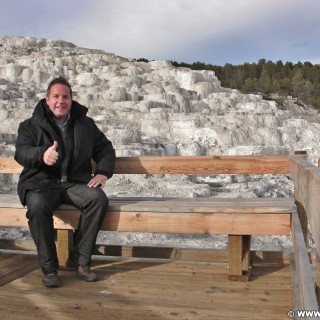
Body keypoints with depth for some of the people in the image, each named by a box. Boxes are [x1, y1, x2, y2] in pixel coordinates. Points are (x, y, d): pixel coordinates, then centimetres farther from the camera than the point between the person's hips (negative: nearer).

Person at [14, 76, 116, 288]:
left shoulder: (86, 124, 15)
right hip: (41, 182, -2)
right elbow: (21, 152, -10)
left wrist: (103, 172, -6)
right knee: (38, 205, -36)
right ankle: (49, 267, -18)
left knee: (99, 198, -29)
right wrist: (42, 154, -34)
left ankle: (79, 261, -16)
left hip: (76, 182, 2)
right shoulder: (31, 126, 7)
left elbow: (105, 149, 15)